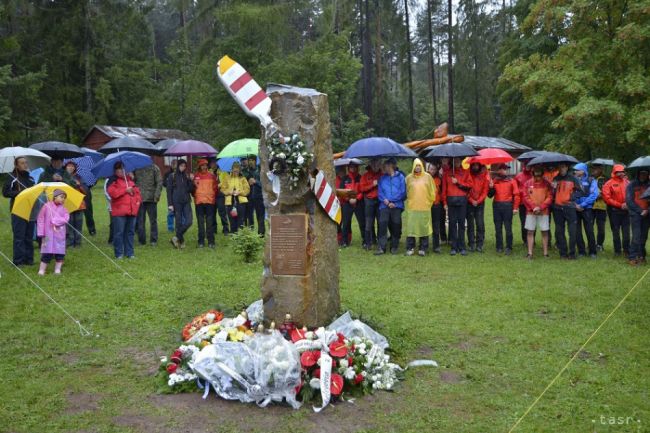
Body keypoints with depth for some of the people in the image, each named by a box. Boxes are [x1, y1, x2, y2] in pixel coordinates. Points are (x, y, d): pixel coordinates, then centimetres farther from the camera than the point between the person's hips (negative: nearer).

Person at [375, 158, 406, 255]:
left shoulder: (400, 177, 4)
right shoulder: (382, 178, 13)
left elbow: (403, 192, -2)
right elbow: (379, 192, 7)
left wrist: (391, 200, -8)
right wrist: (385, 201, -10)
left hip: (396, 205, -1)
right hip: (384, 206, 1)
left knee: (396, 226, 3)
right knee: (382, 224, -11)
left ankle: (394, 247, 15)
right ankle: (381, 247, -11)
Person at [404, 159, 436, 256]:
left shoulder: (427, 177, 6)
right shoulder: (409, 177, 5)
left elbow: (432, 191, 9)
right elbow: (405, 191, 12)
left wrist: (430, 202, 7)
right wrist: (407, 202, 9)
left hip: (424, 207, 0)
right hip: (411, 207, 0)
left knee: (424, 227, 2)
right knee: (411, 227, -1)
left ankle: (423, 248, 9)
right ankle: (410, 248, 7)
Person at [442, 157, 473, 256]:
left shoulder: (465, 172, 10)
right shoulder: (447, 172, 9)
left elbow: (470, 185, 1)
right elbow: (444, 188, 4)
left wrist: (458, 182, -7)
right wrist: (445, 202, -1)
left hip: (462, 200, 0)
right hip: (451, 200, 0)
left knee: (461, 223, 1)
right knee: (452, 223, 1)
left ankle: (462, 247, 6)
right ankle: (454, 247, 6)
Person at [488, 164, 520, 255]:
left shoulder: (512, 181, 3)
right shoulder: (494, 181, 10)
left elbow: (516, 195, -2)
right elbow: (490, 195, 10)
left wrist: (515, 208, -9)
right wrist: (491, 188, -9)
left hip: (508, 205, -3)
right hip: (497, 205, 3)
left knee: (508, 227, -2)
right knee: (498, 228, 6)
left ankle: (508, 248, 4)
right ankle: (499, 247, 14)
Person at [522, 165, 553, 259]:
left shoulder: (546, 183, 2)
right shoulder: (527, 183, 3)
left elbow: (549, 197, -1)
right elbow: (525, 197, -1)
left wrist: (540, 207, -12)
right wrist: (533, 207, -11)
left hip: (544, 212, 0)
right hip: (530, 211, 0)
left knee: (545, 232, 2)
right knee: (530, 232, 1)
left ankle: (545, 253, 8)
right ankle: (530, 253, 6)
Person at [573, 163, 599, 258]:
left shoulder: (591, 181, 1)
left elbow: (594, 195, -7)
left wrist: (582, 205, -12)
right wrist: (575, 204, -10)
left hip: (587, 209, -2)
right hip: (575, 208, 2)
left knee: (589, 230, -3)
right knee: (577, 231, 3)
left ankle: (592, 252, 8)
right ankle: (581, 251, 12)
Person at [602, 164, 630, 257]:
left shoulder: (627, 182, 5)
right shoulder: (609, 184, -5)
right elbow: (607, 198, -11)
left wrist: (628, 203, -10)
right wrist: (620, 205, -13)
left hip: (626, 210, 2)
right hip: (614, 211, -2)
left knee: (626, 232, 3)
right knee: (616, 231, 6)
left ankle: (627, 250, 12)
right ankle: (617, 250, 16)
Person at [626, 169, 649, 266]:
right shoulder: (632, 185, 0)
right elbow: (629, 200, -4)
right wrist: (640, 211, -9)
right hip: (635, 214, -3)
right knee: (636, 236, -10)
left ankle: (641, 256, 12)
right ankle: (633, 257, -6)